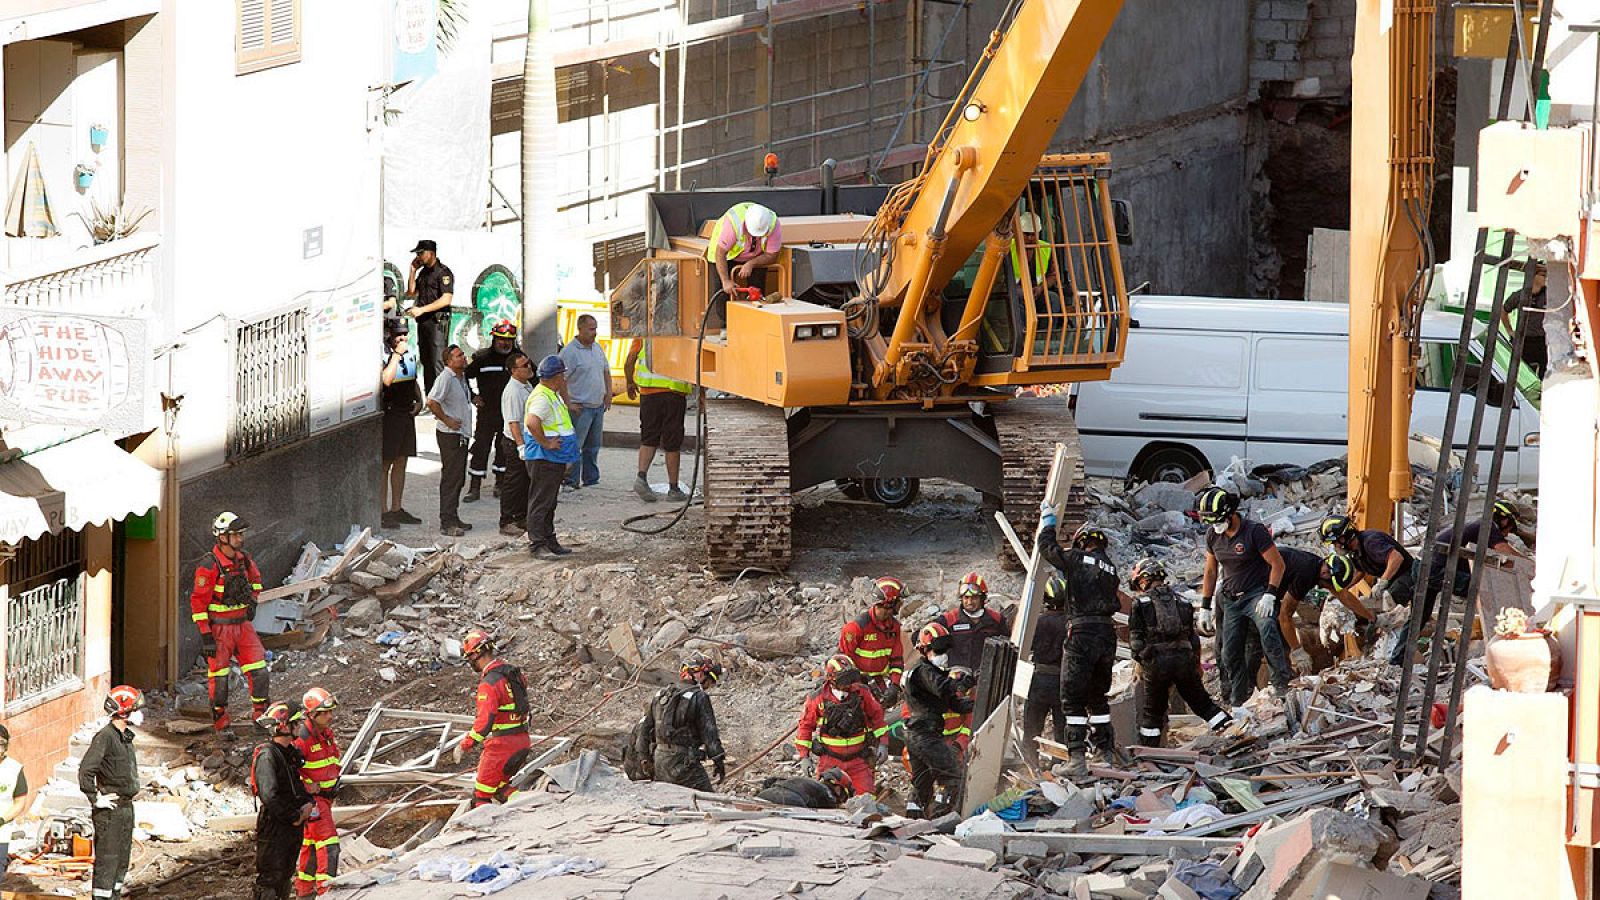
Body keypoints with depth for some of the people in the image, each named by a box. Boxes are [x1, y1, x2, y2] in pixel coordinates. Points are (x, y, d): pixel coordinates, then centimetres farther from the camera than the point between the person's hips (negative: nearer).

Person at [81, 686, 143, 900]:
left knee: (122, 859, 15)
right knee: (107, 859, -7)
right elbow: (86, 769, -25)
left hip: (126, 808, 9)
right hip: (110, 809, -9)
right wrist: (95, 798, -21)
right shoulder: (105, 737, -17)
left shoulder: (126, 737, 13)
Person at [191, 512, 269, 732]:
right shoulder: (209, 567, -18)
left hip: (242, 624, 6)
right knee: (219, 678, 2)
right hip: (219, 628, -6)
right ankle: (220, 724, 14)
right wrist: (205, 635, -18)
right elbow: (198, 602, -16)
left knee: (260, 672, 1)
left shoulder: (243, 559, 3)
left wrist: (252, 600, 15)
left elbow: (255, 579, 27)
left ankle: (261, 715, 14)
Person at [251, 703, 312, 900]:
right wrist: (294, 817, -18)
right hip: (273, 828, -9)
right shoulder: (267, 756, -18)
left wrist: (307, 804, 2)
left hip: (293, 827, 9)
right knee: (270, 879, -9)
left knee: (285, 878, 16)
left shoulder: (291, 753, 12)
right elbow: (270, 796, -26)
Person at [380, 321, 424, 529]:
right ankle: (383, 511, 0)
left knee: (401, 463, 12)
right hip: (389, 414, -8)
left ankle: (396, 509, 20)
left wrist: (419, 400, 8)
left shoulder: (410, 352, 12)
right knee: (385, 464, -3)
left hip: (407, 413, 8)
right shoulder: (383, 355, -13)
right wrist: (397, 354, -22)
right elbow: (387, 380, -28)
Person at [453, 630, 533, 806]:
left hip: (502, 744, -8)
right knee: (501, 787, 21)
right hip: (523, 741, 9)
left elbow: (485, 721, -27)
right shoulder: (513, 672, 7)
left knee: (482, 794, 4)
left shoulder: (489, 683, -21)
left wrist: (464, 745, -19)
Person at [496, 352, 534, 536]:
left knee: (526, 481, 17)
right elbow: (513, 422, -25)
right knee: (513, 483, -3)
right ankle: (506, 523, 3)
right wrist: (521, 445, -28)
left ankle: (521, 519, 27)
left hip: (528, 440, 10)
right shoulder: (513, 391, -22)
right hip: (516, 442, -10)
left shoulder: (527, 385, 10)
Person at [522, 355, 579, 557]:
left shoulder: (553, 395, 14)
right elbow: (531, 422, -36)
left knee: (550, 502, 17)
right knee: (540, 501, -6)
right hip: (544, 459, -11)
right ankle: (537, 542, -3)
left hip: (554, 459, 11)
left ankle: (549, 540, 24)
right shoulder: (542, 398, -20)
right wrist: (546, 443, -26)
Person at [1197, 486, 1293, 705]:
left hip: (1257, 594, -6)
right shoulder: (1213, 535, 4)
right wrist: (1205, 607, 12)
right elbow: (1210, 571, 14)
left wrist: (1269, 595, -21)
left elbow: (1277, 564, -12)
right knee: (1230, 653, 2)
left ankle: (1282, 681, -31)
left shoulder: (1254, 531, -14)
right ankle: (1238, 700, 17)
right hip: (1231, 600, 6)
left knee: (1267, 629, -34)